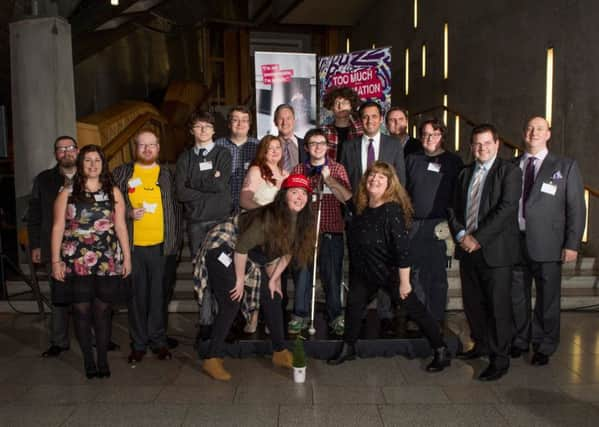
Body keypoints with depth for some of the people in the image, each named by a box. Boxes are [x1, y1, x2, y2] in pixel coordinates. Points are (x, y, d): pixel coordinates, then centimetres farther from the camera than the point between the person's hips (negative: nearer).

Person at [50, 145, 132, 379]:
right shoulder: (67, 193, 3)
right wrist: (56, 261, -3)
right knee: (81, 310, 4)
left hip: (107, 262, 1)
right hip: (76, 262, 0)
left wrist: (127, 257, 3)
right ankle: (88, 359, 17)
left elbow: (120, 226, 6)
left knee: (102, 310, 5)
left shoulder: (113, 193, 7)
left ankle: (103, 359, 17)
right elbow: (57, 228, 2)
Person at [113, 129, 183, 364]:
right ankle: (138, 343, 19)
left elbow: (175, 209, 9)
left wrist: (175, 241, 3)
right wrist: (129, 213, -10)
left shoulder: (167, 175, 9)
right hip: (132, 245, 0)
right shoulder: (121, 173, 7)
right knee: (137, 296, 6)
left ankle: (158, 340, 21)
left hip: (161, 245, 0)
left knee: (159, 295, 6)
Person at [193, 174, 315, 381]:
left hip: (253, 258, 8)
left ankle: (280, 352, 18)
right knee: (231, 305, -13)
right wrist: (240, 280, -18)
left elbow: (287, 252, 4)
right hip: (223, 249, -8)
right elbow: (241, 248, -27)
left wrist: (274, 279, 2)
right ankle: (212, 360, -2)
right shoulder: (268, 217, -32)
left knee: (273, 298, 5)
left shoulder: (301, 222, -8)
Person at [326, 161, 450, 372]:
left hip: (390, 272, -7)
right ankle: (348, 348, 32)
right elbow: (347, 198, 20)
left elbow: (403, 248, -25)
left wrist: (404, 281, -22)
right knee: (353, 304, 12)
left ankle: (441, 352, 18)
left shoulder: (392, 209, -25)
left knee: (415, 309, 3)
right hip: (365, 271, 7)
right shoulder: (360, 206, -5)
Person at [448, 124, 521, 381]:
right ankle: (481, 345, 32)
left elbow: (506, 208, -14)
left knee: (498, 306, -1)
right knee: (472, 302, 13)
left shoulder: (509, 171, -4)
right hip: (467, 249, 6)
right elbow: (453, 209, 12)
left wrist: (478, 238, -16)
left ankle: (499, 360, 10)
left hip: (495, 250, -5)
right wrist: (461, 235, -5)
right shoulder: (465, 174, 15)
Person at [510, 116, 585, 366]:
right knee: (517, 298, 11)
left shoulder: (565, 167, 3)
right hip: (514, 242, 2)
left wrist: (572, 244, -7)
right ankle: (519, 342, 27)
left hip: (547, 245, -2)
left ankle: (543, 348, 21)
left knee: (547, 299, 6)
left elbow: (576, 208, 0)